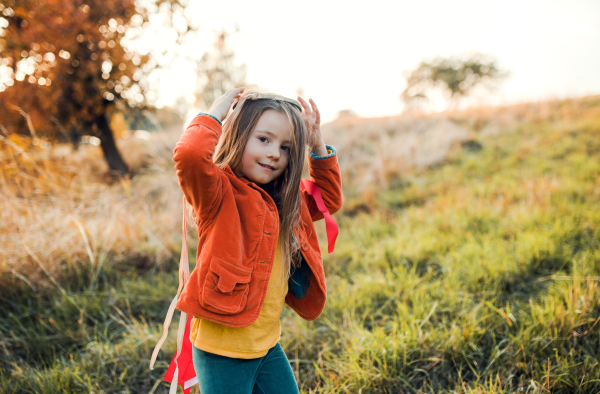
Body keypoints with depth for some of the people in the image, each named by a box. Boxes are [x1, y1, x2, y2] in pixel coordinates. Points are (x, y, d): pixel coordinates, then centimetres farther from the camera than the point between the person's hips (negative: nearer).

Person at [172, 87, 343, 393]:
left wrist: (318, 146, 8)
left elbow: (328, 199, 21)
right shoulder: (219, 194, -17)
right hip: (222, 350, -7)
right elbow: (190, 154, -38)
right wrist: (214, 115, -19)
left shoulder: (285, 203, 6)